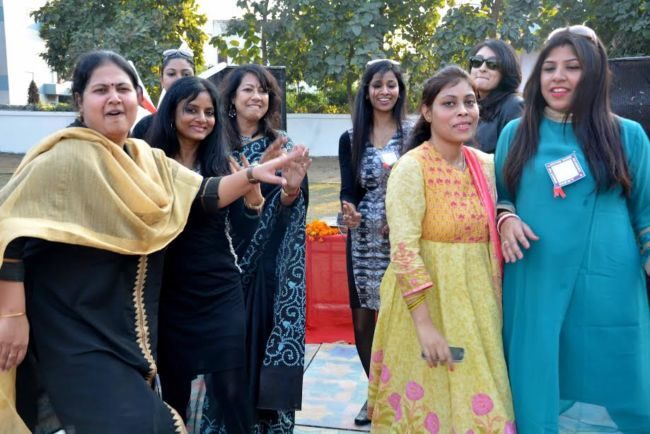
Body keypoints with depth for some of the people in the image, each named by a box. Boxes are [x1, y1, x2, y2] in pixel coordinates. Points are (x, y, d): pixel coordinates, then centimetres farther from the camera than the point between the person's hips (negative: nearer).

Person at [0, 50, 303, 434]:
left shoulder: (150, 160, 8)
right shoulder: (65, 157, -15)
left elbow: (206, 195, 6)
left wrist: (252, 175, -9)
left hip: (130, 331, 8)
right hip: (76, 334, -8)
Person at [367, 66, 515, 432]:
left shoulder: (485, 165, 5)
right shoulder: (412, 167, -14)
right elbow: (404, 251, -20)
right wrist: (425, 323, -23)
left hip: (477, 303, 6)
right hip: (426, 301, -5)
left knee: (476, 401, 16)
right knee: (429, 401, 9)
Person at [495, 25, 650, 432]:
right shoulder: (516, 133, 6)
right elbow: (500, 196, 14)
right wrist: (507, 219, -6)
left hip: (608, 290, -1)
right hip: (536, 286, 1)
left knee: (607, 392, 9)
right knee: (539, 386, 11)